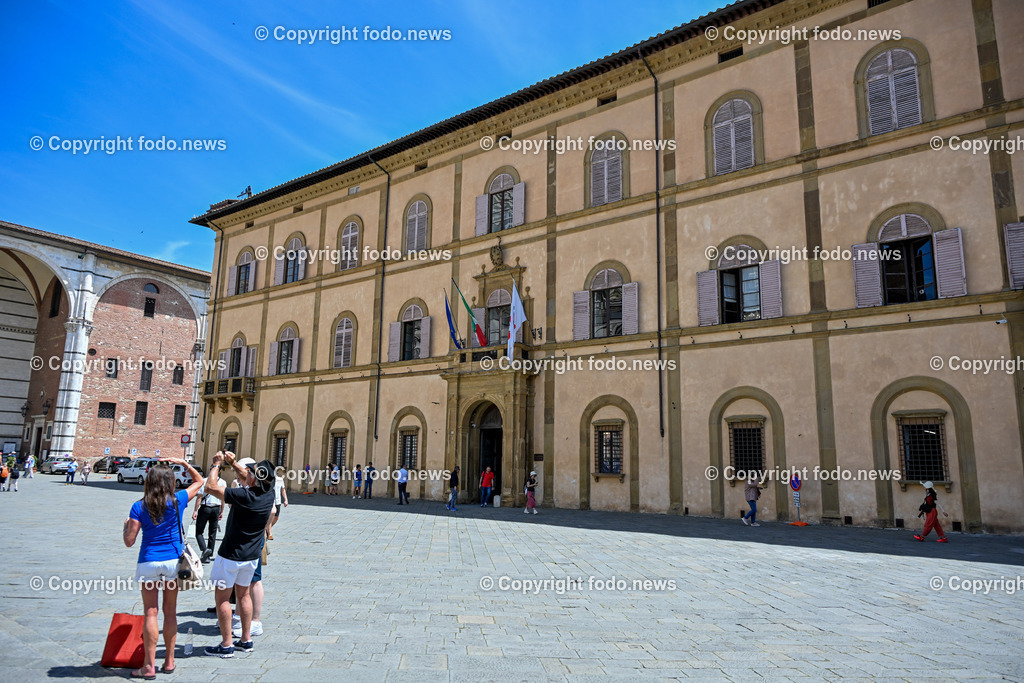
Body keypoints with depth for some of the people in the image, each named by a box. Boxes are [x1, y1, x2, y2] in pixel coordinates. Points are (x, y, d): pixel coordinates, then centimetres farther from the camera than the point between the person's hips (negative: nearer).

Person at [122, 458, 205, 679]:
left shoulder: (139, 507, -7)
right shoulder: (177, 501, -4)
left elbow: (129, 541, -5)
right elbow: (199, 481, 13)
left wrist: (126, 525, 13)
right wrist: (184, 463, 12)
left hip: (149, 562, -1)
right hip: (173, 560, 1)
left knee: (151, 613, 4)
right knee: (170, 612, 12)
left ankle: (149, 666, 8)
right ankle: (169, 661, 22)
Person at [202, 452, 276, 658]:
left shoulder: (244, 496, -29)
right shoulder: (269, 493, -9)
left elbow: (210, 487, -21)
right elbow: (249, 479, 12)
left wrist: (216, 464, -10)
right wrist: (233, 463, 13)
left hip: (231, 555, -6)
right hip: (252, 554, 7)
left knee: (222, 597, 7)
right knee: (244, 594, 20)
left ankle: (226, 645, 12)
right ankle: (246, 640, 28)